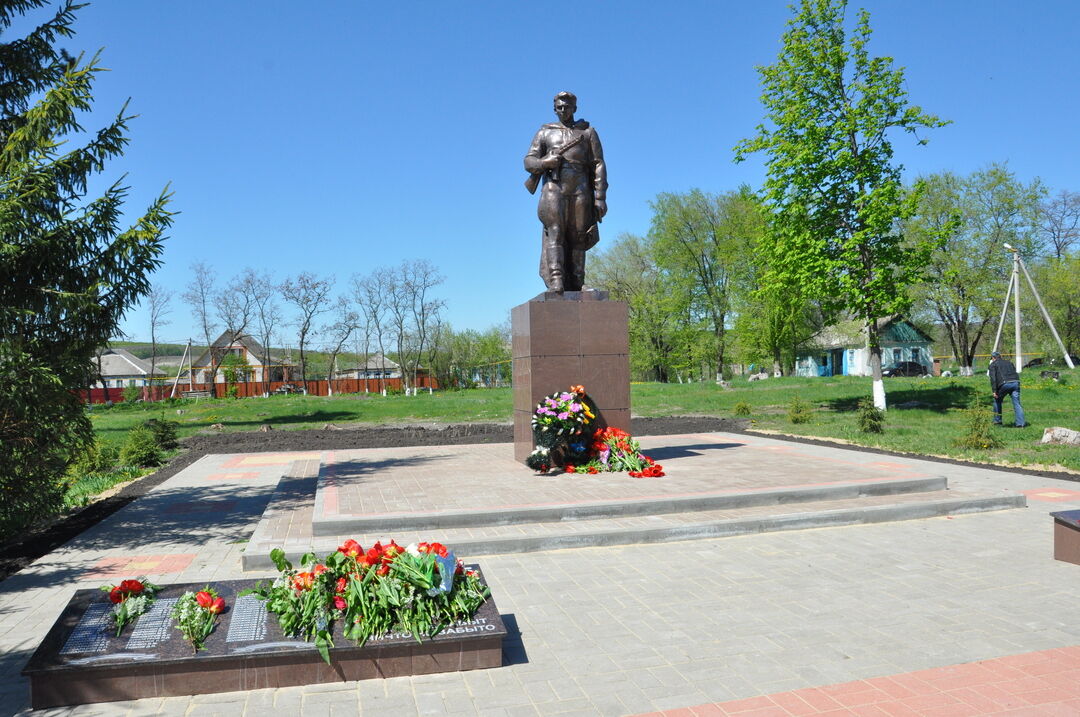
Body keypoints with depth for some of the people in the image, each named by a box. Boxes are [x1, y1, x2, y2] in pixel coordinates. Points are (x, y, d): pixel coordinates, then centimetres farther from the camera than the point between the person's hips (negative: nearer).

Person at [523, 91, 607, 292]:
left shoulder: (587, 132, 17)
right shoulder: (545, 133, 20)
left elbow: (599, 166, 8)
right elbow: (528, 161, 11)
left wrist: (600, 197, -3)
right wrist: (545, 162, -13)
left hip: (580, 190, 0)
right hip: (553, 188, 0)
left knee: (577, 237, -4)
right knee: (555, 233, -16)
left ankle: (576, 286, -5)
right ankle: (555, 281, -26)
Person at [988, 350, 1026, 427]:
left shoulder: (993, 364, 13)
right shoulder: (1008, 362, 31)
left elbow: (993, 378, -1)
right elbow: (1015, 373, 26)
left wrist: (994, 391, -5)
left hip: (1004, 384, -4)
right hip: (1015, 382, 4)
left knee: (997, 401, 15)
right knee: (1017, 403, 3)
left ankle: (997, 421, 18)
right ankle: (1020, 423, -6)